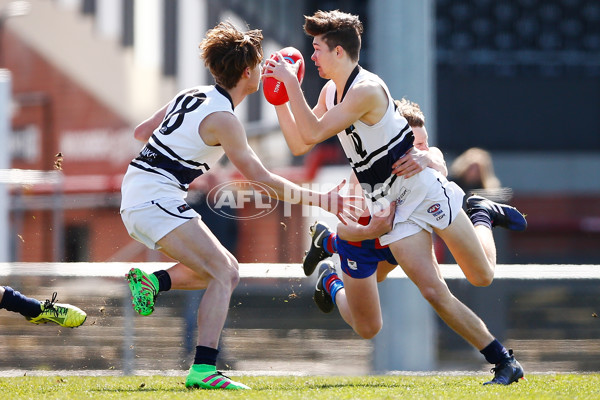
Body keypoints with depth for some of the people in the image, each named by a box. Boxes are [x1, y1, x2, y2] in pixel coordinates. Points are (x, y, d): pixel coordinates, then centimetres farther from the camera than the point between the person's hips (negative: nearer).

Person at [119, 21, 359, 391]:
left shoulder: (193, 96, 13)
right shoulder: (222, 118, -14)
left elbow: (141, 132, 23)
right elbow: (262, 178, -12)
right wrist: (320, 200, -9)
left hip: (135, 196, 9)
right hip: (156, 198, -9)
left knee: (223, 268, 13)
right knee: (224, 273, -14)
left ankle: (153, 281, 1)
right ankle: (203, 370, -24)